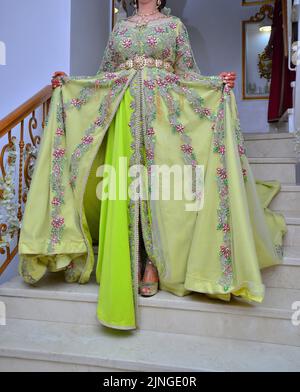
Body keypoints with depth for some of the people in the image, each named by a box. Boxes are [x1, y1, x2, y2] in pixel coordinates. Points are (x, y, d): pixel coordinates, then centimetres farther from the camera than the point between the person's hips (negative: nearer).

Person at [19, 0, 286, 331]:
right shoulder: (120, 28, 22)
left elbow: (187, 74, 8)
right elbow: (105, 75, 18)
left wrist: (218, 83, -9)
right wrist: (68, 84, 9)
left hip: (163, 113, -2)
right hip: (125, 115, 2)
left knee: (159, 185, -10)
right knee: (125, 186, -6)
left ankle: (153, 264, -1)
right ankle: (129, 264, 4)